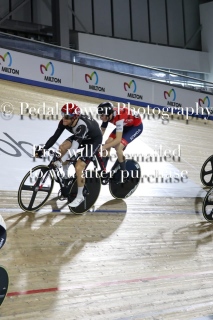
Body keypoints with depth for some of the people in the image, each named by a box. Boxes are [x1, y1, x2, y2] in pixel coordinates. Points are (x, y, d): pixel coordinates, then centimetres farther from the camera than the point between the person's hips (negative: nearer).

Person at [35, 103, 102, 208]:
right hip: (81, 136, 7)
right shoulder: (64, 122, -23)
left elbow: (74, 148, -47)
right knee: (62, 148, -17)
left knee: (78, 167, -18)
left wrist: (60, 162, -54)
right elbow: (55, 137, -18)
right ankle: (65, 176, 4)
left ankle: (80, 196, 0)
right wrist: (42, 150, -28)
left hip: (94, 139, -7)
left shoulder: (81, 125, -42)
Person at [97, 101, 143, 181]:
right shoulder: (107, 115, -17)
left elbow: (118, 139, -41)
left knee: (118, 147, -22)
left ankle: (124, 175, -6)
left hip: (136, 126, -8)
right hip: (125, 125, 8)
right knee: (108, 142, -7)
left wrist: (103, 147, -44)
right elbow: (101, 132, -6)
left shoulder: (118, 117, -39)